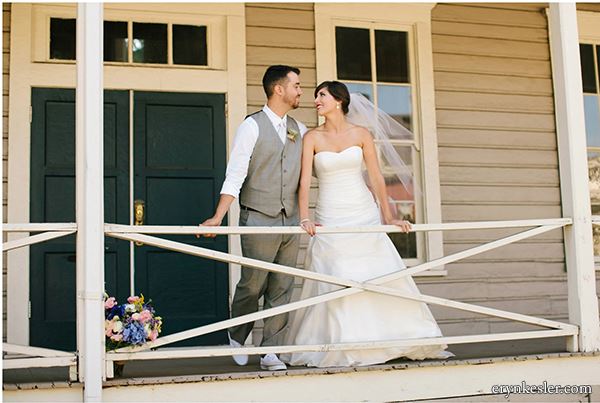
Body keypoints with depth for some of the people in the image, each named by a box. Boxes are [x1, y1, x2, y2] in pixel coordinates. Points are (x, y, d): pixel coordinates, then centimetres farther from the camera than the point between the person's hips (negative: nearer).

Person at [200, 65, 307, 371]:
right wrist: (218, 217, -18)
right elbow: (235, 175, -10)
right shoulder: (252, 126, -5)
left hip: (291, 222, 5)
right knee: (252, 286, 2)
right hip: (259, 220, -5)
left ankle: (270, 352, 12)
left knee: (281, 290, 5)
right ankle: (237, 337, 28)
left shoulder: (300, 130, 13)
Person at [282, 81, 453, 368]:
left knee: (384, 277, 2)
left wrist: (388, 217, 0)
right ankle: (339, 348, 7)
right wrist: (304, 219, -19)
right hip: (330, 219, -1)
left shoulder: (361, 134, 3)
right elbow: (304, 182, -6)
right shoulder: (312, 138, 1)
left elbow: (376, 178, 4)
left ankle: (410, 340, 14)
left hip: (364, 214, 1)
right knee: (336, 283, -4)